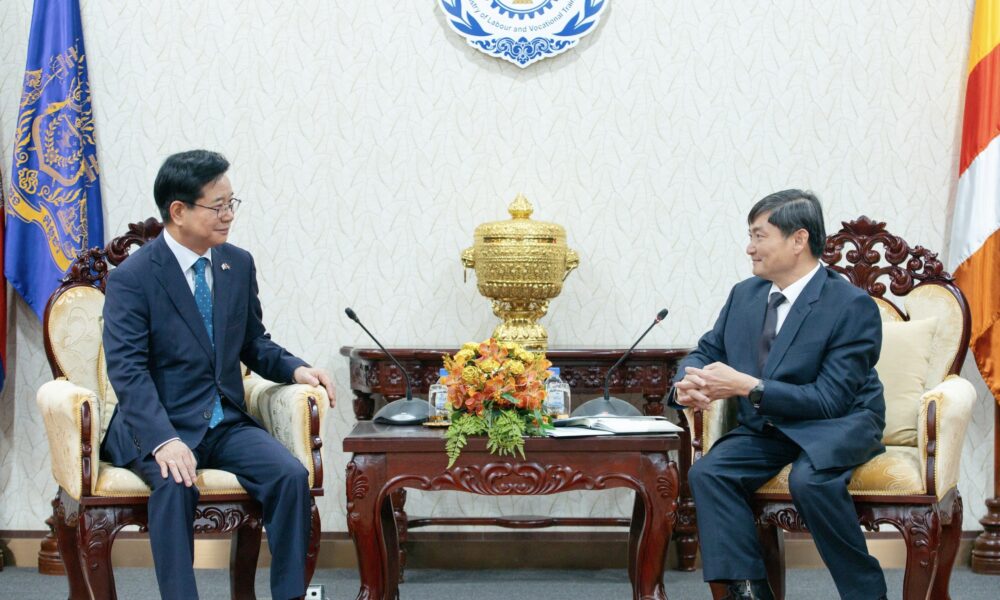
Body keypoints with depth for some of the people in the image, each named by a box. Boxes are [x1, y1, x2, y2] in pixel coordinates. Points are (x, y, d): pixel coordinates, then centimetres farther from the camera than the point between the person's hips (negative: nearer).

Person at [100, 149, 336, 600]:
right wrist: (164, 440, -30)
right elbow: (127, 370, -16)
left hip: (228, 423, 4)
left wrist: (295, 369, -4)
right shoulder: (132, 277, -8)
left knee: (291, 475, -22)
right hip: (160, 426, -4)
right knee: (174, 483, -35)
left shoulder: (239, 264, 9)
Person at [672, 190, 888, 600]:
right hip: (767, 427, 6)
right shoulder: (744, 294, 7)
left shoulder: (852, 305, -15)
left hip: (837, 425, -6)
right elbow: (706, 351, 14)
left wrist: (747, 386, -27)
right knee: (707, 473, -22)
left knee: (809, 478, -37)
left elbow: (829, 399, -20)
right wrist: (688, 382, -12)